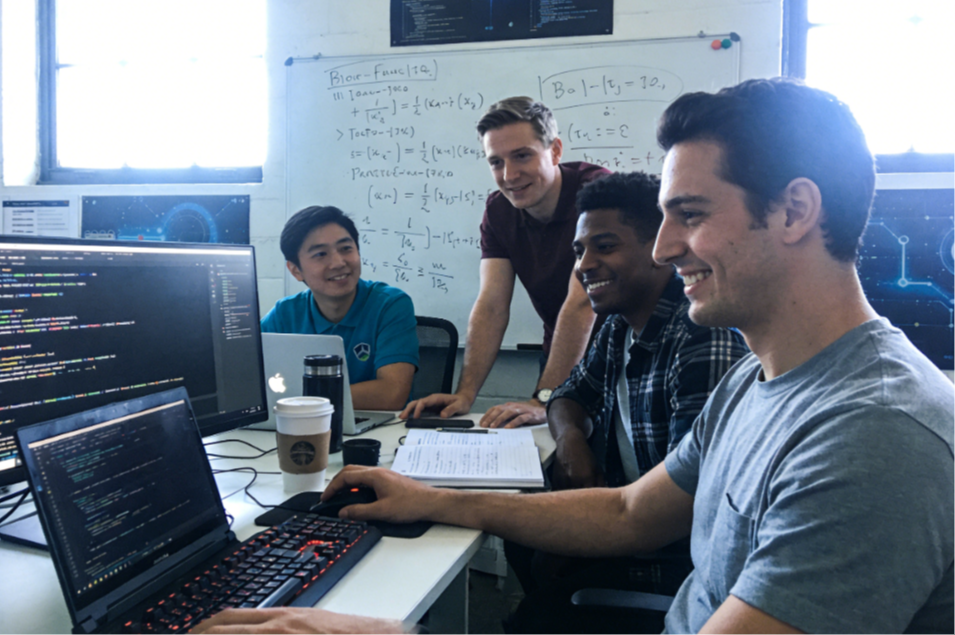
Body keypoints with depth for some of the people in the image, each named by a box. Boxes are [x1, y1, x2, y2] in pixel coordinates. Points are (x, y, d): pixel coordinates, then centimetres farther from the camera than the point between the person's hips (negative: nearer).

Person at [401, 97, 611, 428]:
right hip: (561, 361, 4)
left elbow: (582, 304, -29)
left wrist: (545, 399, -34)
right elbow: (491, 307, -8)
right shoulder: (498, 211, -2)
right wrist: (465, 394, -19)